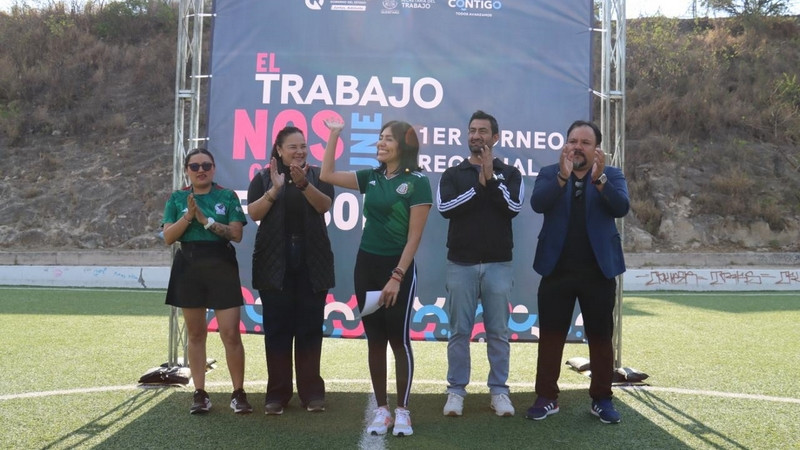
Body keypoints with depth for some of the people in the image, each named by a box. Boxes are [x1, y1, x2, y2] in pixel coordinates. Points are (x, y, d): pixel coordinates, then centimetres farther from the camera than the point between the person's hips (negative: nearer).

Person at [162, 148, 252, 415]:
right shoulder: (177, 199, 7)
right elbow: (168, 238, -1)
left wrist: (206, 220, -15)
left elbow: (236, 234, -7)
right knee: (195, 333, 9)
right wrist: (188, 216, -14)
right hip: (189, 267, 2)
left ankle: (238, 393, 6)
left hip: (222, 266, -2)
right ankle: (200, 393, 17)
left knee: (231, 333, -5)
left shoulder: (228, 197, 2)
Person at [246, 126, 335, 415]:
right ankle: (277, 393, 8)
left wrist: (303, 183, -26)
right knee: (277, 328, 1)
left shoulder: (318, 176, 8)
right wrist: (275, 189, -17)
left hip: (311, 263, 0)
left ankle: (311, 391, 10)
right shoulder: (264, 178, 8)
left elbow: (324, 205, -10)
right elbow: (253, 213, -4)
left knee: (310, 328, 3)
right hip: (275, 263, 0)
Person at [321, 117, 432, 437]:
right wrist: (334, 134, 3)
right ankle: (382, 410, 17)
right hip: (366, 265, 5)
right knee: (374, 339, 8)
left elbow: (414, 236, -12)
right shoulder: (371, 177, 7)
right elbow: (327, 175, 6)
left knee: (398, 339, 1)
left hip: (398, 267, -5)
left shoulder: (417, 182, -9)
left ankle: (402, 412, 12)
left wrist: (396, 277, -16)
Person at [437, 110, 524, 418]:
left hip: (498, 265, 0)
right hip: (461, 264, 0)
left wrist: (491, 178, -15)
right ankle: (456, 390, 14)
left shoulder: (510, 174, 6)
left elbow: (514, 207, -10)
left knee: (498, 331, 6)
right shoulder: (452, 174, 7)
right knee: (459, 331, 4)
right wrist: (479, 185, -13)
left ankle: (499, 390, 16)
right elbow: (445, 207, -10)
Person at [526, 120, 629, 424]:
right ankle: (547, 398, 15)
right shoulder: (549, 174, 4)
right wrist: (563, 176, -28)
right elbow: (538, 204, -15)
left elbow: (622, 208, -14)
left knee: (601, 336, 7)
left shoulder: (612, 175, 4)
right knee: (550, 335, 4)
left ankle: (601, 399, 20)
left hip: (599, 270, 0)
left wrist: (599, 178, -28)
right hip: (557, 269, 0)